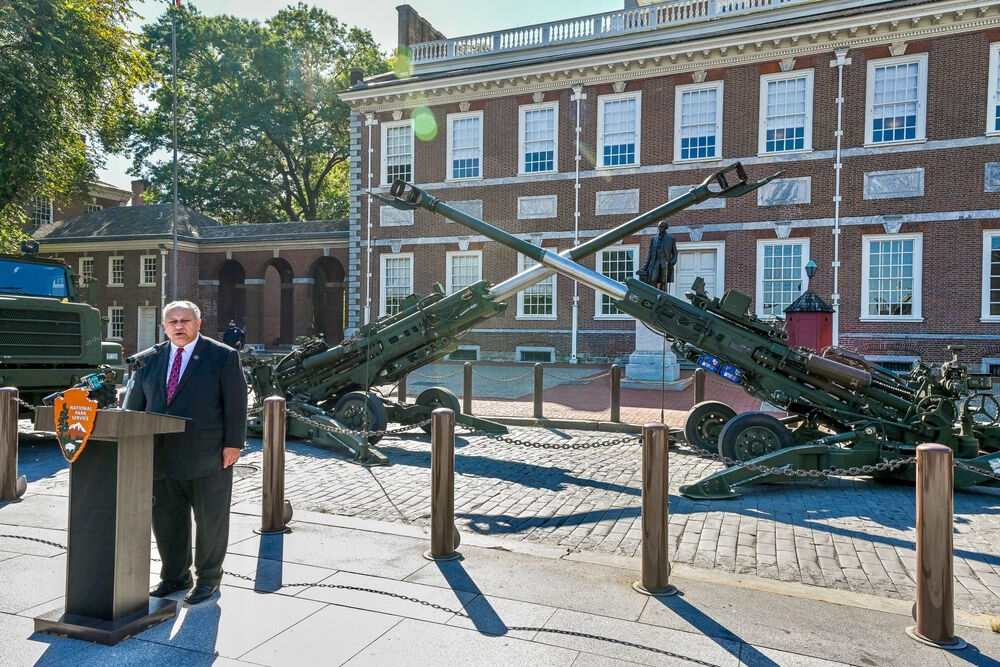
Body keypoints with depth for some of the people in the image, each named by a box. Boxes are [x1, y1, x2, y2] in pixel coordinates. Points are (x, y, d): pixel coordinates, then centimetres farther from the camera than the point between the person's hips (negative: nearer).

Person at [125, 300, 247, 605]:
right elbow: (135, 403, 14)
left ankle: (208, 577, 23)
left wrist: (233, 443, -11)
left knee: (210, 518, 6)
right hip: (160, 456, 5)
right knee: (165, 518, 13)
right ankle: (174, 576, 31)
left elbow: (236, 402, -6)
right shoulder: (151, 359, 11)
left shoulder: (224, 357, -3)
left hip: (207, 456, -4)